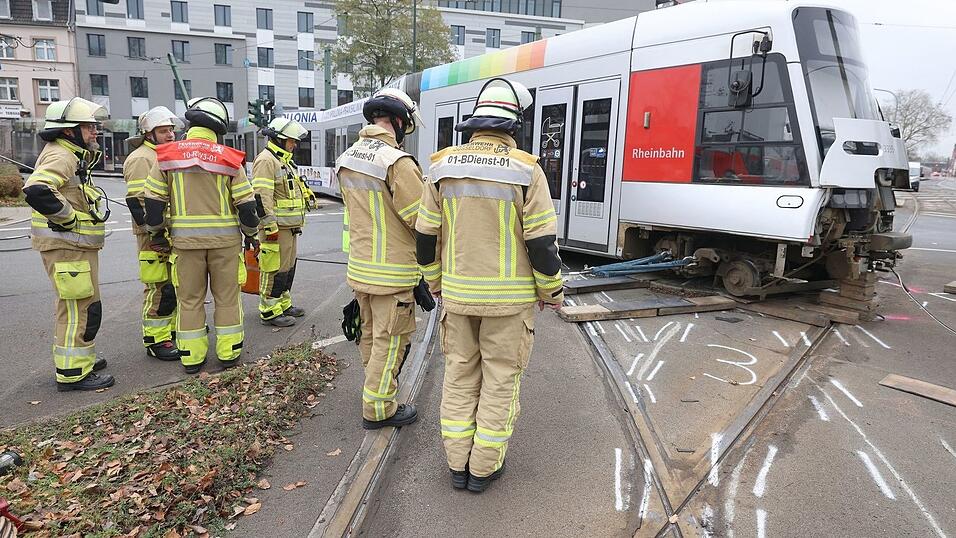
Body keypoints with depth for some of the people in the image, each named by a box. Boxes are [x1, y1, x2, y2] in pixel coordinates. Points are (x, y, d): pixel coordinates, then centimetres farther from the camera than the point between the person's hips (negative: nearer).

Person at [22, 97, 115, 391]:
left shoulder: (73, 156, 17)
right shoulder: (59, 156, -16)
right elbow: (36, 190, -32)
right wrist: (69, 218, -24)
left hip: (78, 245, 11)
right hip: (66, 245, -11)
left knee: (77, 307, 21)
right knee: (80, 308, -6)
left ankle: (79, 359, 34)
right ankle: (73, 373, 2)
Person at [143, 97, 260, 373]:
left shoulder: (168, 156, 1)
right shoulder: (228, 158, -3)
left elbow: (153, 200, 2)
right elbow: (246, 203, -5)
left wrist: (157, 232, 15)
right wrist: (251, 233, 9)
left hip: (185, 239, 1)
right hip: (225, 237, -1)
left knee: (190, 298, 11)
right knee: (227, 297, 10)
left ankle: (192, 356, 17)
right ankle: (229, 353, 16)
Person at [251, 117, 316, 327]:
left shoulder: (285, 160, 20)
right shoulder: (266, 160, -14)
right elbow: (262, 196, -21)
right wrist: (270, 227, -24)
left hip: (290, 226, 10)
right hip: (276, 228, -10)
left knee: (288, 266, 17)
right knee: (275, 269, -5)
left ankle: (283, 304, 29)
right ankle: (269, 311, 3)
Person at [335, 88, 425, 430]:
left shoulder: (347, 158, 6)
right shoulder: (398, 163, -21)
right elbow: (423, 221, -18)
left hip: (358, 267, 8)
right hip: (392, 273, -8)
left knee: (370, 334, 22)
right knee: (390, 341, 6)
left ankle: (376, 387, 41)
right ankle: (378, 410, 18)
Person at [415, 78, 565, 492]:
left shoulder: (443, 167, -2)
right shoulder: (525, 170, -13)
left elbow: (425, 235, 3)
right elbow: (542, 242, -12)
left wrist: (435, 281, 18)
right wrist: (552, 291, 3)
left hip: (457, 294, 4)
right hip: (509, 298, -3)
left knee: (460, 376, 16)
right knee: (500, 380, 11)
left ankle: (458, 464, 26)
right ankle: (484, 468, 22)